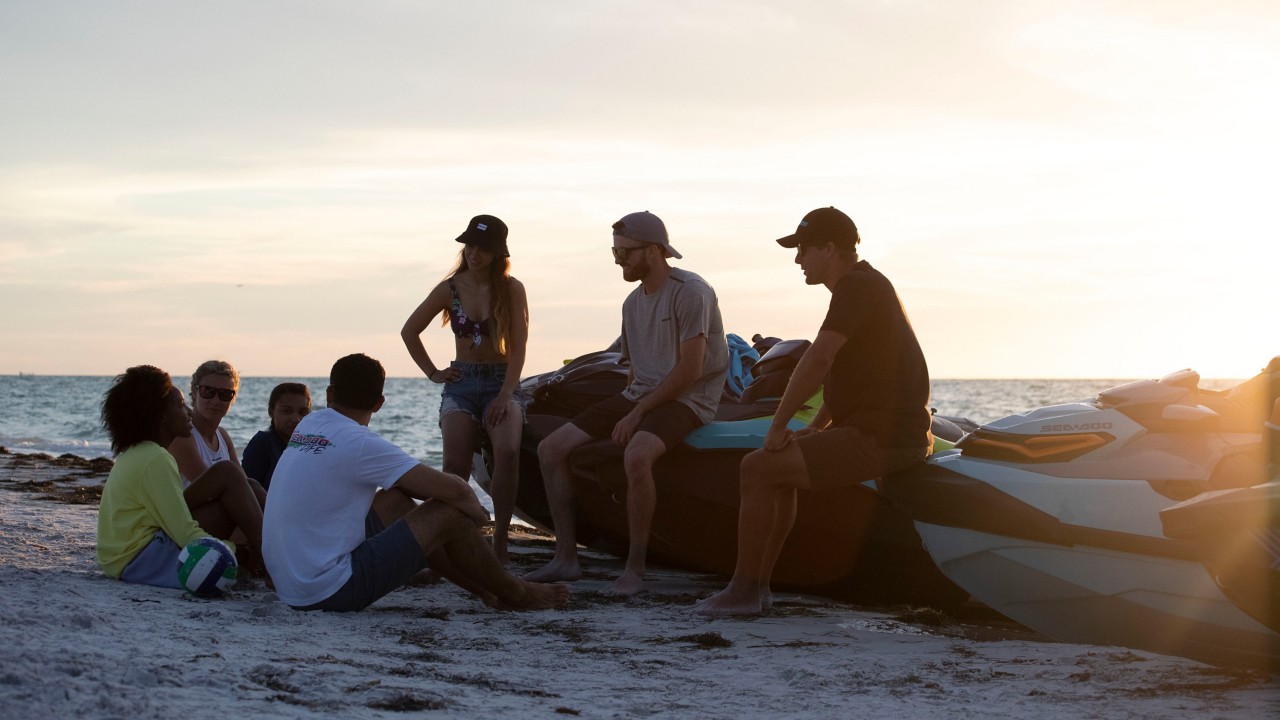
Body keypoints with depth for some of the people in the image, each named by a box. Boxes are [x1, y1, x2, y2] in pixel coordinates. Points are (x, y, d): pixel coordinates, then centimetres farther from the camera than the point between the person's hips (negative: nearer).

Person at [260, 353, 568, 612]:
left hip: (288, 585, 9)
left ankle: (483, 587, 31)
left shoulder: (308, 424, 9)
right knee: (449, 514, -2)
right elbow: (456, 490, -16)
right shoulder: (358, 443, -16)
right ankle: (514, 594, 21)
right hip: (329, 592, -9)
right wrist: (477, 511, 5)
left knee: (397, 501, 23)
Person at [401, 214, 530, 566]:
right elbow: (409, 331, 16)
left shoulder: (512, 289, -1)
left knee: (507, 451, -30)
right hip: (460, 382, 2)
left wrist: (505, 395, -17)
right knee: (455, 464, -22)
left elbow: (518, 348, -7)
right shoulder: (450, 288, 5)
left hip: (502, 382, -2)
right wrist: (432, 373, 10)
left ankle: (500, 539, -23)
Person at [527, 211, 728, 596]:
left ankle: (634, 570, -28)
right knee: (551, 448, -3)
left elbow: (689, 370, -18)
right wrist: (623, 412, 4)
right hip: (639, 397, 9)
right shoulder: (633, 302, 14)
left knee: (636, 456, -39)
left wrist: (637, 413, -17)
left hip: (687, 400, -9)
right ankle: (566, 558, -1)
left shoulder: (690, 291, -13)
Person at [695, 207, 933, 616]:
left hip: (877, 441, -11)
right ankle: (758, 585, 20)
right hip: (899, 433, 11)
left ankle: (743, 591, -3)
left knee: (757, 468, -9)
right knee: (780, 466, 21)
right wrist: (815, 429, 17)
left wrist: (777, 426, -15)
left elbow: (818, 360, -24)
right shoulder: (867, 283, 19)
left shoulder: (856, 287, -14)